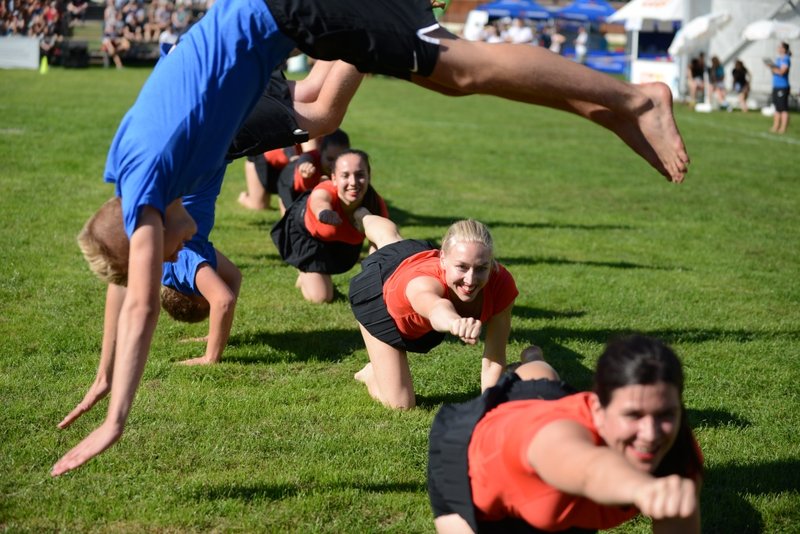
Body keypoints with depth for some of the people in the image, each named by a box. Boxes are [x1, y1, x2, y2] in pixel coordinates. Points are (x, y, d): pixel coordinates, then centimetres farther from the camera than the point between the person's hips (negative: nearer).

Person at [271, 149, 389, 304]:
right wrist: (324, 211, -96)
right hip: (305, 230, -4)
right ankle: (305, 275, 25)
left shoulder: (377, 206, -37)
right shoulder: (324, 192, -47)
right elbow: (320, 202, -74)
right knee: (320, 297, -7)